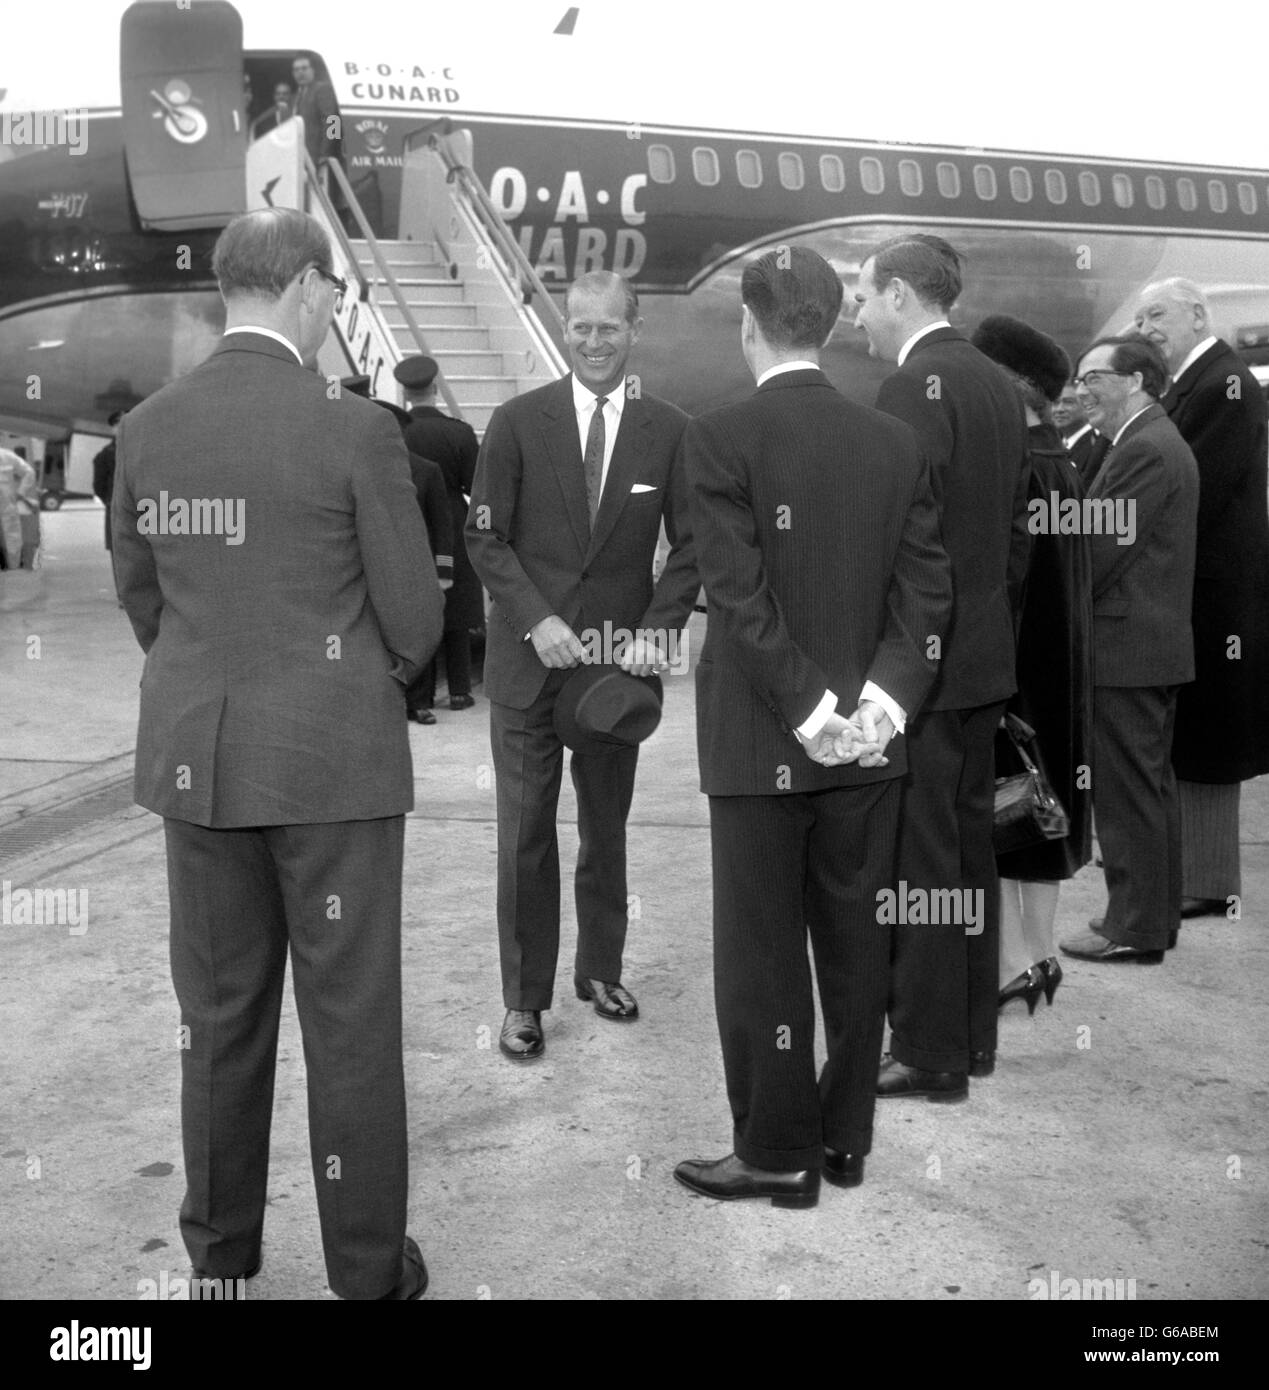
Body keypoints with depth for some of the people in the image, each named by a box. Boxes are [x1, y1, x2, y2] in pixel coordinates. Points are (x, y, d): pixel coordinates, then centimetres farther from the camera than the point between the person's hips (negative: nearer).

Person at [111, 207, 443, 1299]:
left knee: (219, 1011, 16)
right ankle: (369, 1268, 18)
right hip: (333, 758, -4)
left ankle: (221, 1249, 29)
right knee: (350, 1016, 6)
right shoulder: (354, 430, -13)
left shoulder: (147, 429, 1)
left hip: (195, 757, 5)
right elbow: (413, 612, -8)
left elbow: (138, 591, 10)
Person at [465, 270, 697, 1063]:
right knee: (526, 832, 2)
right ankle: (525, 998, 12)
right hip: (529, 660, -1)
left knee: (607, 827, 13)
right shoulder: (518, 423, -1)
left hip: (620, 659, 1)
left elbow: (691, 546, 3)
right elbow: (486, 537, -2)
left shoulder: (669, 432, 1)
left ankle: (601, 969, 30)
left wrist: (658, 629, -11)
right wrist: (537, 622, -13)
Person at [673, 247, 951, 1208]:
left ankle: (780, 1154, 15)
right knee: (858, 945, 13)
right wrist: (884, 696, -5)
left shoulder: (722, 438, -10)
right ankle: (846, 1137, 25)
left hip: (761, 743, -5)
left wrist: (809, 711, -12)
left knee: (763, 954, 5)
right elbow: (928, 588, 0)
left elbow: (741, 595, -16)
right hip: (871, 743, 5)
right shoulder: (897, 442, 4)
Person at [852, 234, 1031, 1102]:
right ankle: (973, 1032, 27)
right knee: (969, 848, 16)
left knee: (921, 862, -2)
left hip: (922, 661, -9)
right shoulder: (997, 385, 12)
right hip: (985, 655, 9)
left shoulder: (916, 387, -15)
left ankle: (930, 1055, 7)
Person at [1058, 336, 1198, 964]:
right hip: (1158, 644, 10)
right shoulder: (1161, 441, 16)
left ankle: (1132, 928, 4)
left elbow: (1101, 548, -19)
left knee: (1126, 793, -3)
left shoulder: (1143, 450, -16)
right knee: (1152, 787, 15)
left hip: (1127, 648, -10)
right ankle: (1157, 914, 24)